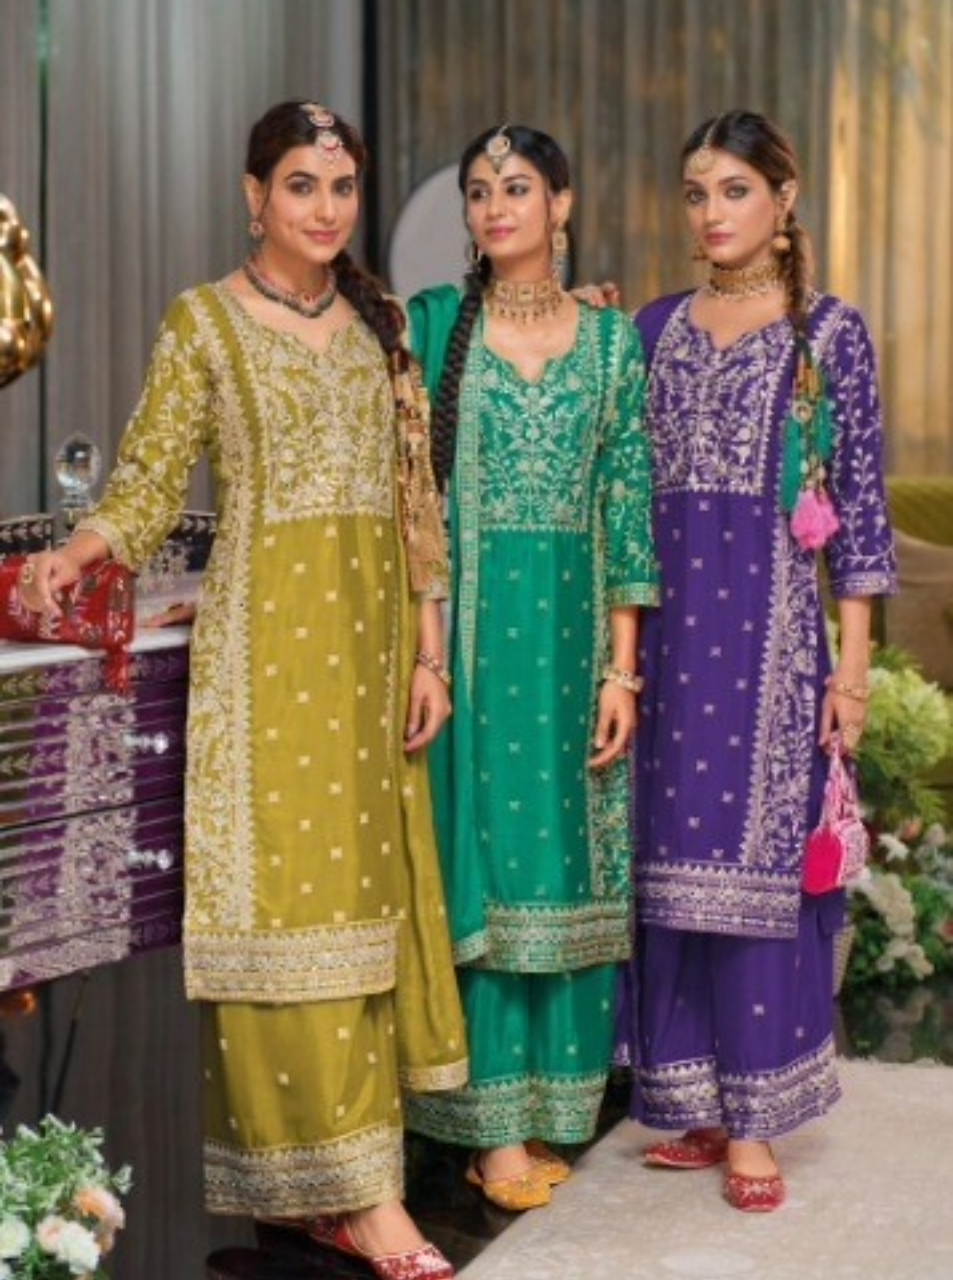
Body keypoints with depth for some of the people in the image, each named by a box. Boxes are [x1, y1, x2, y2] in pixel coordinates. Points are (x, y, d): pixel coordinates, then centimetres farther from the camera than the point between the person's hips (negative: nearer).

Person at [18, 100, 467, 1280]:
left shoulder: (380, 322, 12)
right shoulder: (202, 322, -1)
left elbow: (415, 496, 12)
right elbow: (149, 486, -5)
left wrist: (428, 649, 7)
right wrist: (72, 554, -25)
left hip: (371, 639, 5)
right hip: (267, 639, -5)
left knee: (368, 885, 5)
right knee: (287, 890, -8)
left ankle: (330, 1182, 13)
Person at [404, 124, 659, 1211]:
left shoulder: (611, 338, 7)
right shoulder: (432, 324, 2)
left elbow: (627, 506, 4)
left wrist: (622, 668, -1)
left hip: (571, 625, 2)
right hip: (469, 622, -2)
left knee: (564, 862, 5)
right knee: (482, 857, 0)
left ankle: (545, 1109, 17)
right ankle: (493, 1126, 8)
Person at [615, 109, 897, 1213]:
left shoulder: (830, 334, 0)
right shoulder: (654, 328, 10)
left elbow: (859, 508, -1)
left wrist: (851, 666, -6)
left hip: (772, 626, -3)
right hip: (667, 628, 4)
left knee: (755, 861, -1)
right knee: (675, 862, 6)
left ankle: (752, 1122, 8)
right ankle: (700, 1107, 18)